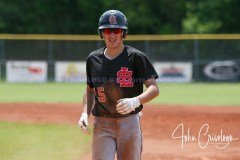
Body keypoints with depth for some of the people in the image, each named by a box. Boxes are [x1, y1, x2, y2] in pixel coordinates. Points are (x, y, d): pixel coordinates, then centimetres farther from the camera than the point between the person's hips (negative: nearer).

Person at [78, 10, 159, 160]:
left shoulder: (136, 57, -5)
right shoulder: (93, 59, 7)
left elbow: (154, 89, -9)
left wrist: (135, 101, -27)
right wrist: (85, 113, 3)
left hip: (129, 123, -2)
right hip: (102, 125, 2)